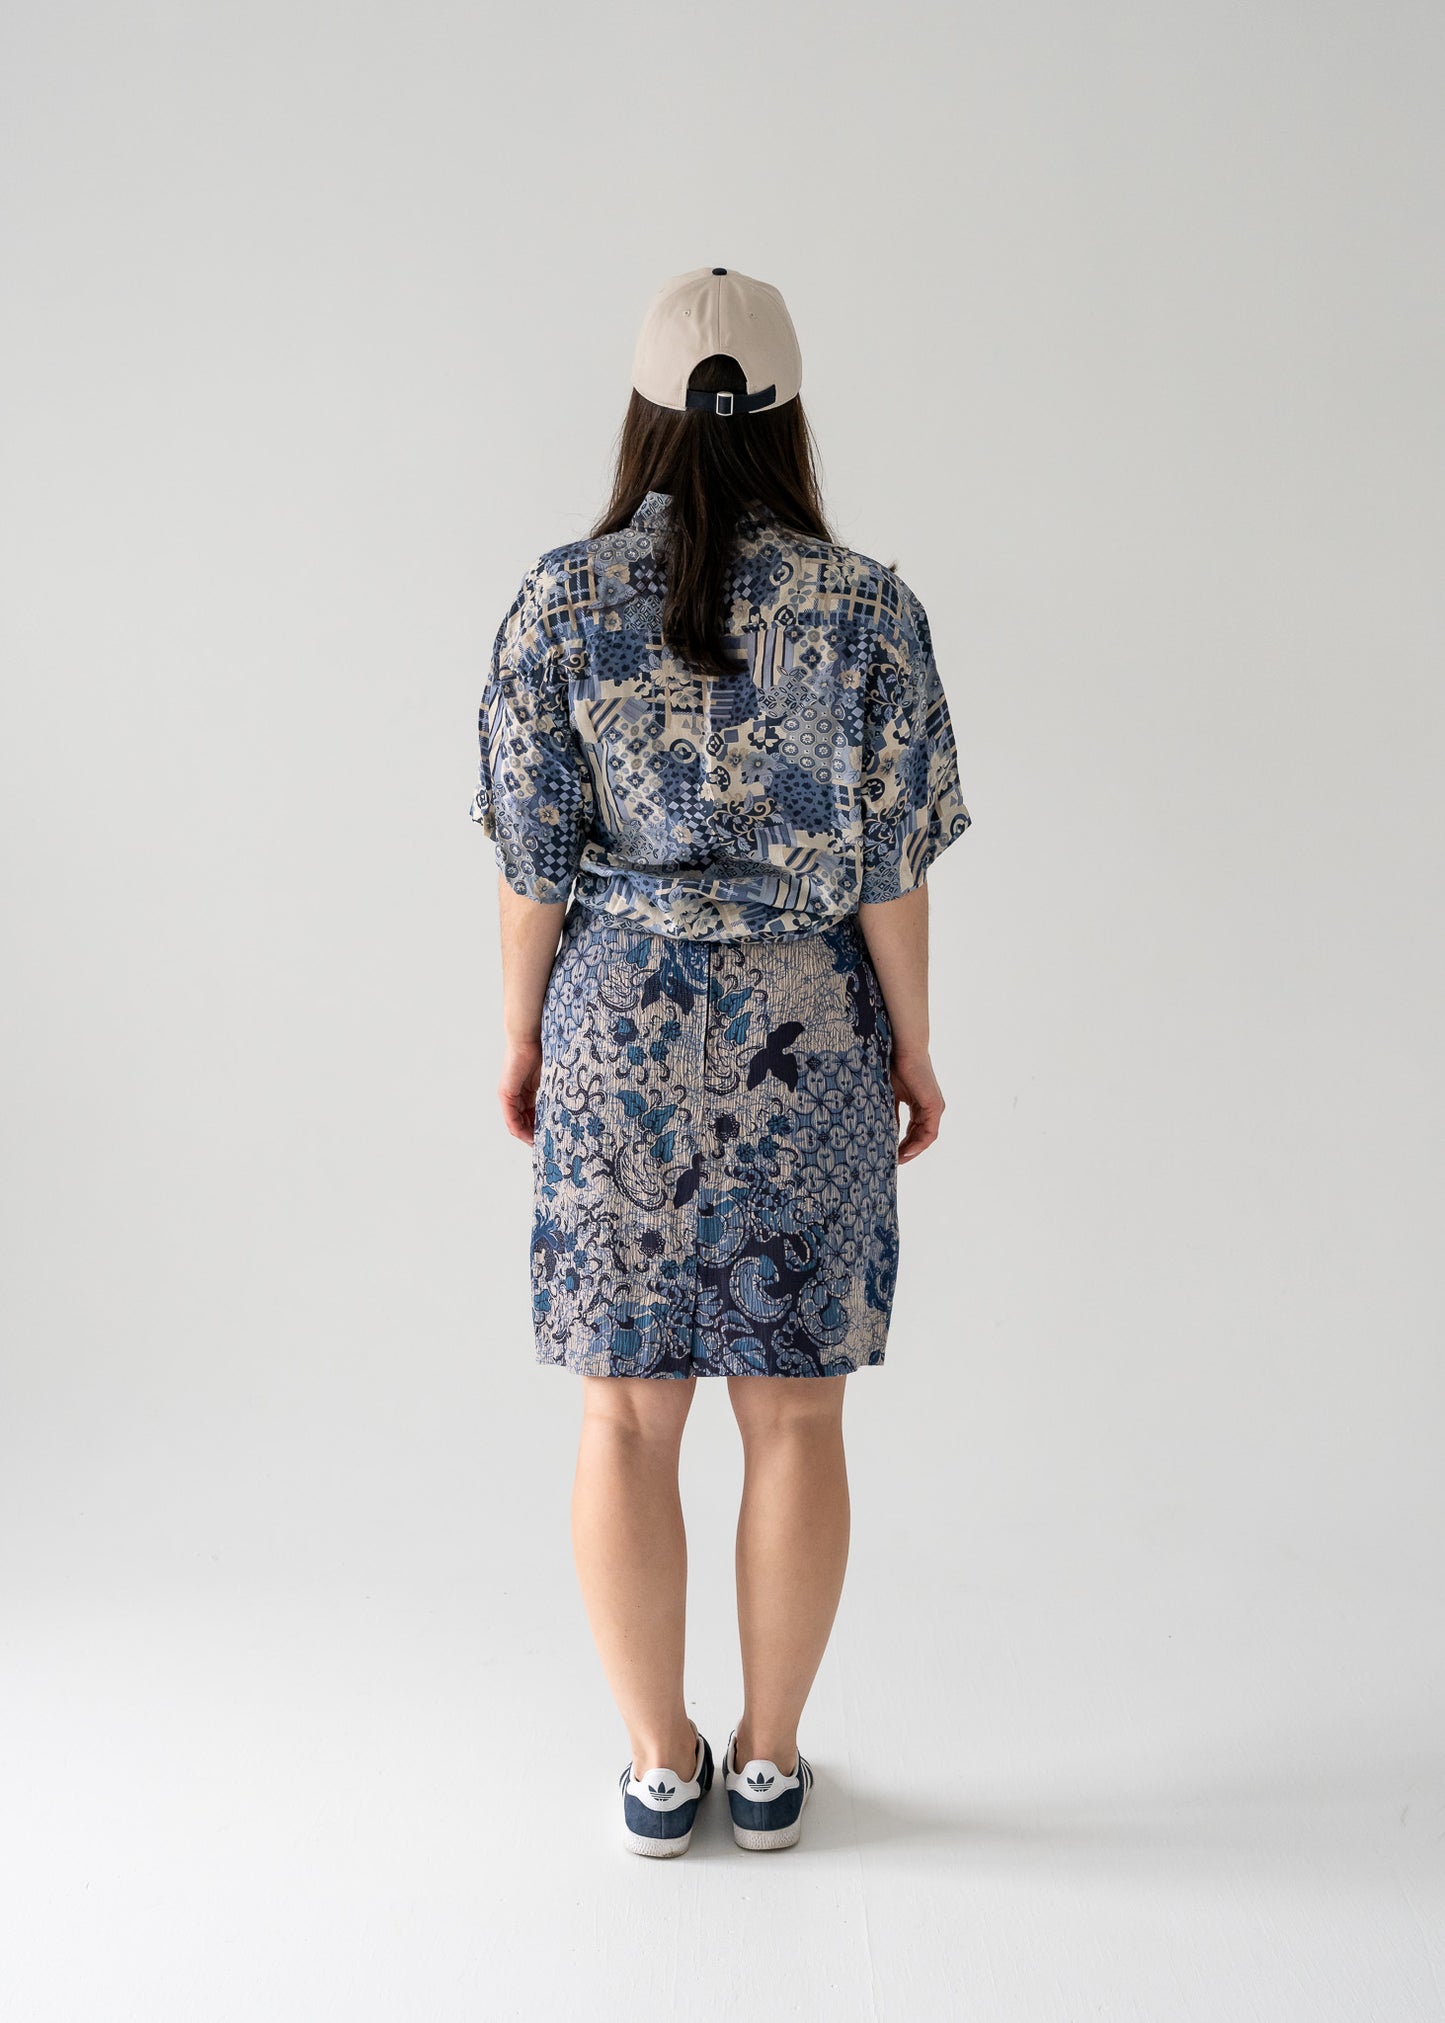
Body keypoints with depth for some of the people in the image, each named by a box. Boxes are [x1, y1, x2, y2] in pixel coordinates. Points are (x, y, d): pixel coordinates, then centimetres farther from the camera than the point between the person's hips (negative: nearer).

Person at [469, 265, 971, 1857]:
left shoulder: (559, 602, -4)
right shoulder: (866, 606, -5)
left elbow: (531, 861, -3)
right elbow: (890, 867, -5)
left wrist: (520, 1038, 9)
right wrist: (912, 1048, 6)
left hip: (613, 1036, 0)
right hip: (809, 1041, 0)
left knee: (627, 1416, 11)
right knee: (793, 1414, 11)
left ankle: (659, 1767, 25)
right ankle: (771, 1762, 26)